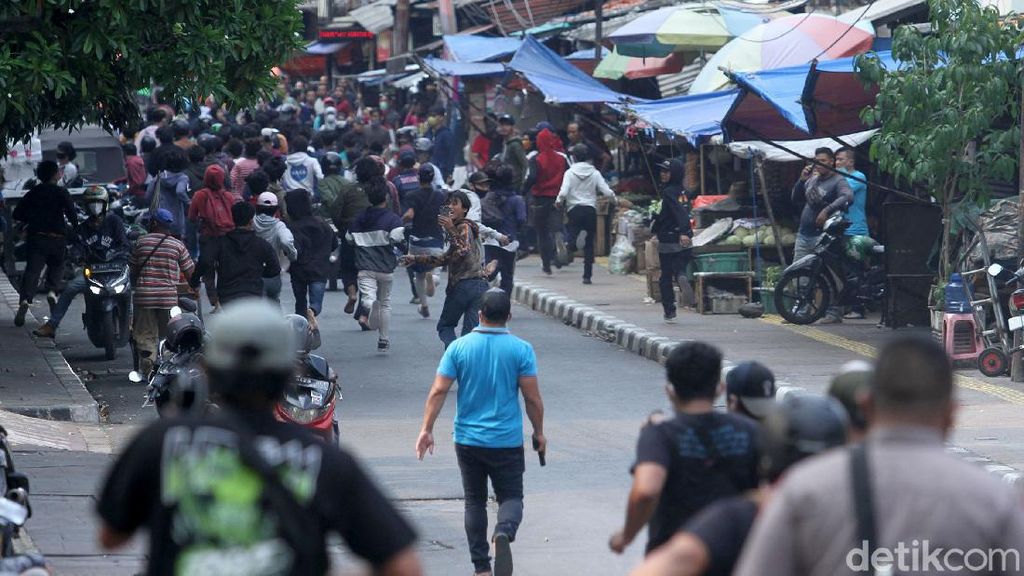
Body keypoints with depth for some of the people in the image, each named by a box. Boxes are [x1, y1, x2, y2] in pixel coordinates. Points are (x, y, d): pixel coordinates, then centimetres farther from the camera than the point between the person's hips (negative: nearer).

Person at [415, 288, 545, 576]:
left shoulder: (459, 347, -3)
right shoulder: (521, 350, -7)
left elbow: (438, 391, -7)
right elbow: (532, 397, -6)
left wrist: (427, 429, -2)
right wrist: (539, 433, 6)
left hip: (467, 441, 2)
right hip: (507, 442, -2)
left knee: (475, 501, 13)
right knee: (511, 496, 7)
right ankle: (504, 532, -26)